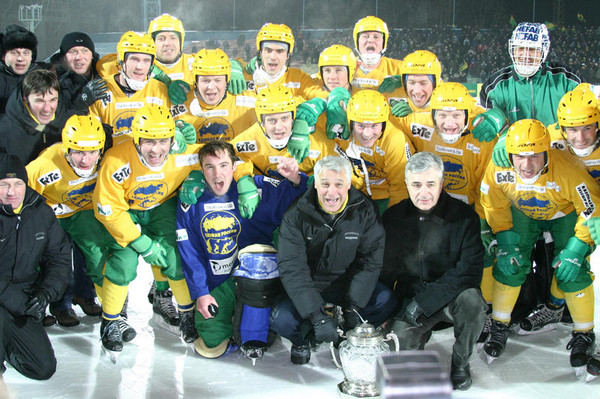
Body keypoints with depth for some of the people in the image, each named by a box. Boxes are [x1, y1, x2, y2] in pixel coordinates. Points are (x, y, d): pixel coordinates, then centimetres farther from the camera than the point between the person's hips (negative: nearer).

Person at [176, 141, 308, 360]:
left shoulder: (258, 188, -10)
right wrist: (200, 293, -4)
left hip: (259, 275, -3)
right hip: (216, 284, 3)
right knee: (211, 337, -11)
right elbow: (189, 251, 1)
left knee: (256, 255, -35)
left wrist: (296, 180, -35)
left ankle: (253, 337, -20)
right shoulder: (190, 200, -1)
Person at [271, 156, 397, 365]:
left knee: (386, 301, -20)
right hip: (306, 286, -2)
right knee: (281, 320, -27)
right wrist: (317, 315, -33)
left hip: (347, 282, 2)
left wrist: (354, 306, -19)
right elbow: (291, 267, -23)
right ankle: (302, 339, 9)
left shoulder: (365, 210, -11)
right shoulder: (296, 214, -17)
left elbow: (370, 259, -9)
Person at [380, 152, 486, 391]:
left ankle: (460, 362, -6)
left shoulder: (464, 216, -10)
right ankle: (422, 333, 16)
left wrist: (424, 302, -23)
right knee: (399, 342, -23)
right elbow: (385, 268, 9)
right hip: (408, 298, 2)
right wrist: (405, 304, -6)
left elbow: (470, 270, -17)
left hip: (450, 296, -2)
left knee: (471, 300, -34)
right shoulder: (393, 217, 1)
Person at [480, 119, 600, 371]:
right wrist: (506, 241, -14)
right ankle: (499, 326, 10)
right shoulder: (498, 170, -30)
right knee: (509, 263, -10)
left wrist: (576, 250, -26)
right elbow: (494, 206, -9)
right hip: (523, 213, 3)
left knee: (571, 272, -14)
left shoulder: (568, 170, -39)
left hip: (566, 215, -2)